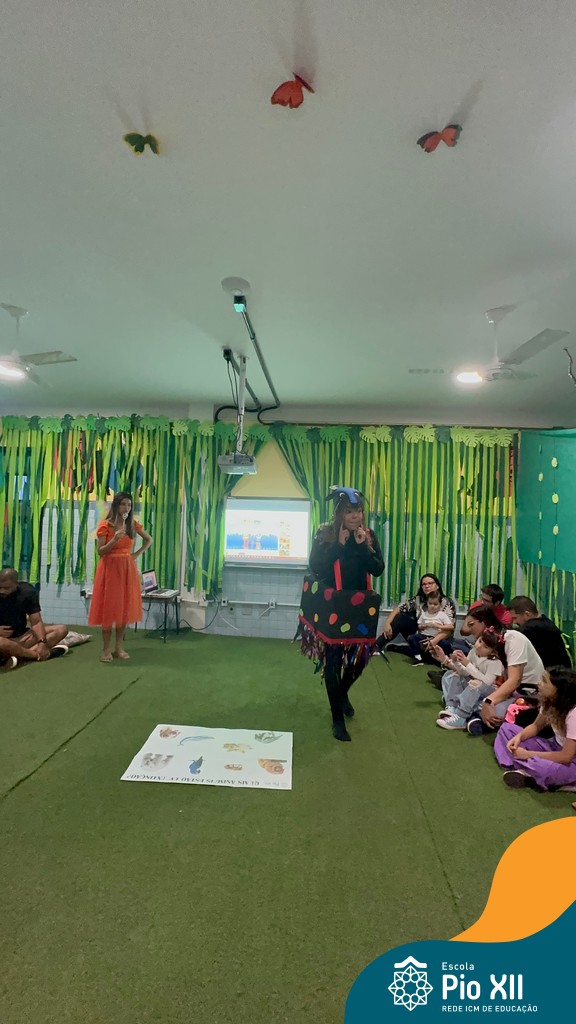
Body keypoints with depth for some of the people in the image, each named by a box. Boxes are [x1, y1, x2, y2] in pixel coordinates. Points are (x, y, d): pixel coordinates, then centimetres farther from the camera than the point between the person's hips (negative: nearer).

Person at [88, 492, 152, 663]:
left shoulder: (133, 524, 6)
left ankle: (119, 647, 15)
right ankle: (106, 649, 8)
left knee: (125, 608, 5)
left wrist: (137, 554, 5)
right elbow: (100, 551, -9)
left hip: (127, 568, 4)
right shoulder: (105, 525, -6)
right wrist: (115, 539, -24)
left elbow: (149, 540, 18)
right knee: (108, 608, -1)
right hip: (110, 569, -4)